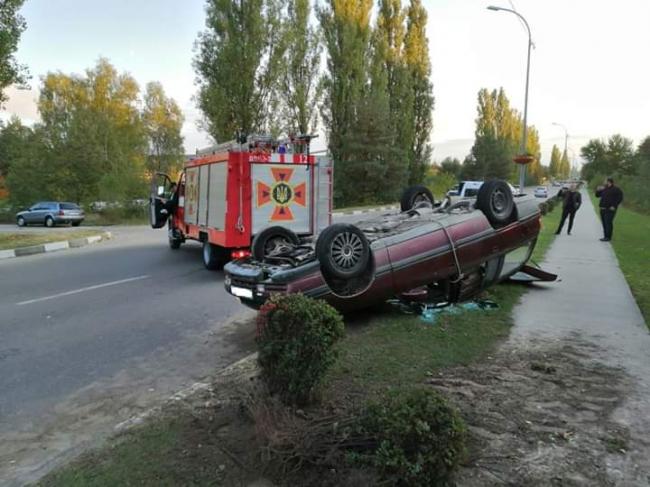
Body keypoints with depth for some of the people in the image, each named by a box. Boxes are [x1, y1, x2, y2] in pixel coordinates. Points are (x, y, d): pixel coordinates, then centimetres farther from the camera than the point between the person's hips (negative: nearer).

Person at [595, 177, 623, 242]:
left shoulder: (616, 189, -4)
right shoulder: (604, 189, 16)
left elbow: (620, 198, -9)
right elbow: (597, 195, 22)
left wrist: (614, 206, -16)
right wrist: (598, 190, 3)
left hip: (610, 209, -7)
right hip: (603, 209, 7)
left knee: (608, 223, -10)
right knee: (604, 223, 8)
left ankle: (608, 237, -7)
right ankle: (606, 236, 14)